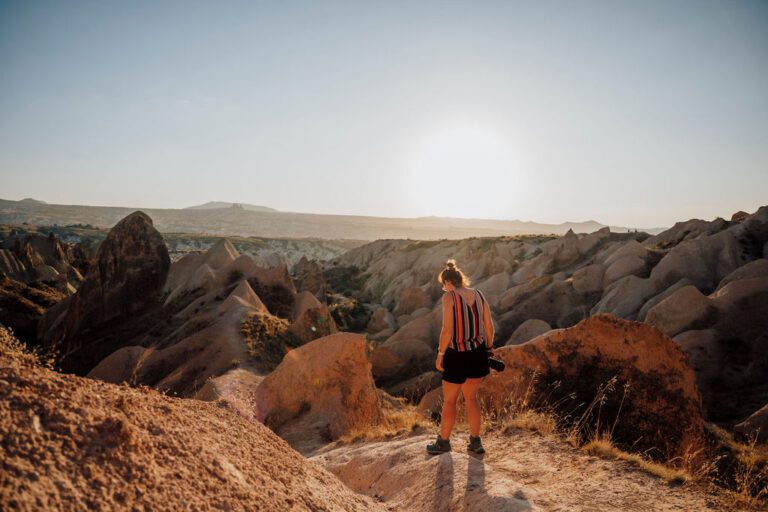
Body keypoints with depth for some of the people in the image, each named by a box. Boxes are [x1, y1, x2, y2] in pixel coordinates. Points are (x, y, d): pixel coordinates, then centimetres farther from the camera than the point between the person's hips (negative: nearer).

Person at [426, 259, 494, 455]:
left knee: (449, 401, 12)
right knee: (471, 398, 21)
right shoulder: (479, 295, 2)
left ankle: (443, 442, 27)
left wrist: (440, 354, -8)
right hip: (478, 353, 6)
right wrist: (489, 348, 19)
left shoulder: (449, 297, -14)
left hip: (457, 355, -6)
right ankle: (475, 442, 27)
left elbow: (447, 330, -18)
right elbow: (489, 327, 6)